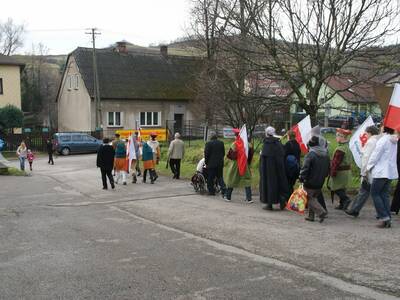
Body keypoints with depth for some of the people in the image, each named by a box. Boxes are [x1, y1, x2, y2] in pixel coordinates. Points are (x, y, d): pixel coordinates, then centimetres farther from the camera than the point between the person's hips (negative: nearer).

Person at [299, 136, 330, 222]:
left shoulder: (310, 155, -16)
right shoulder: (325, 155, 8)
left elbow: (305, 168, -20)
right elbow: (328, 169, 15)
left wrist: (301, 178, -10)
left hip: (310, 183, -7)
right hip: (320, 183, 7)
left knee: (311, 199, 1)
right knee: (313, 197, 18)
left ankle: (321, 212, -16)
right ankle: (311, 216, 20)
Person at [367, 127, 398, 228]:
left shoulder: (383, 140, -15)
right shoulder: (394, 141, 11)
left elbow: (375, 155, -12)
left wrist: (368, 167, 2)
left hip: (381, 172, -8)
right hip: (390, 172, 8)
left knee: (375, 193, 1)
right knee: (385, 194, 11)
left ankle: (384, 217, -7)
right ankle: (388, 219, 8)